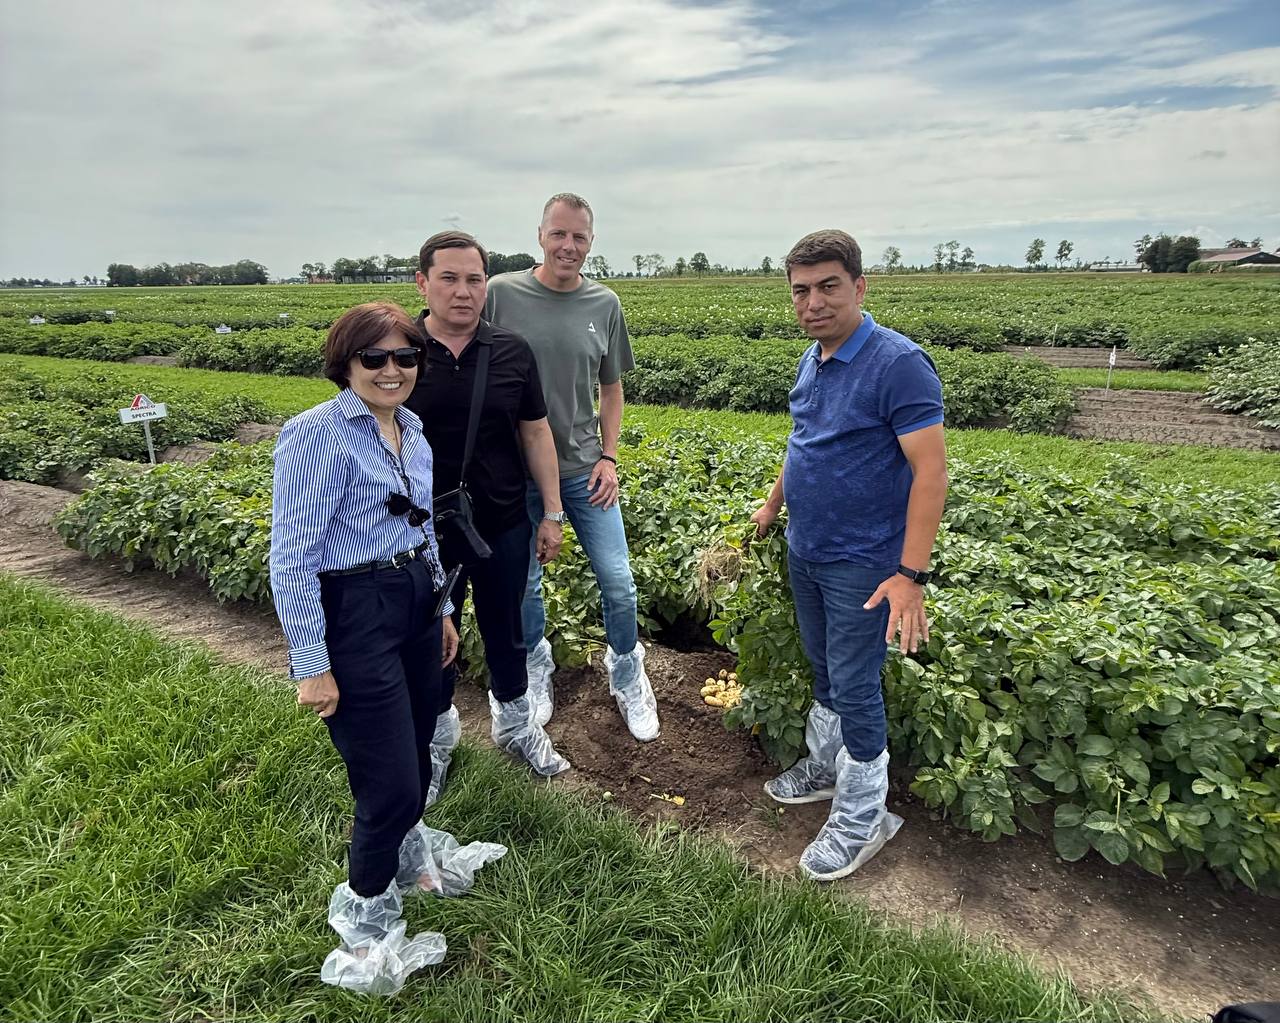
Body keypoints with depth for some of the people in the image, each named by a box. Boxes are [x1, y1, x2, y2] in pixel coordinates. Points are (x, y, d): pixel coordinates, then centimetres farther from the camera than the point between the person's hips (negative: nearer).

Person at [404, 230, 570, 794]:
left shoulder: (512, 352, -4)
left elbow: (535, 433, 3)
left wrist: (553, 514, 2)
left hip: (502, 526, 1)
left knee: (505, 631, 18)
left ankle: (515, 723, 42)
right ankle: (437, 736, 40)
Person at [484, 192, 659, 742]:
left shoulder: (604, 305, 1)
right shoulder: (501, 293, -6)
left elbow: (611, 388, 10)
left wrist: (609, 457, 1)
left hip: (584, 469, 2)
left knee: (618, 583, 4)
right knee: (524, 584, 13)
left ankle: (627, 675, 29)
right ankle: (536, 666, 40)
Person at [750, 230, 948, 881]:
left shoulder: (897, 363, -21)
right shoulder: (812, 360, 5)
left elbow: (931, 470, -24)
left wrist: (911, 575, -28)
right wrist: (773, 506, 28)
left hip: (863, 565, -7)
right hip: (805, 553, 8)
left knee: (854, 688, 4)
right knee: (824, 673, 22)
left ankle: (862, 819, 23)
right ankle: (825, 767, 43)